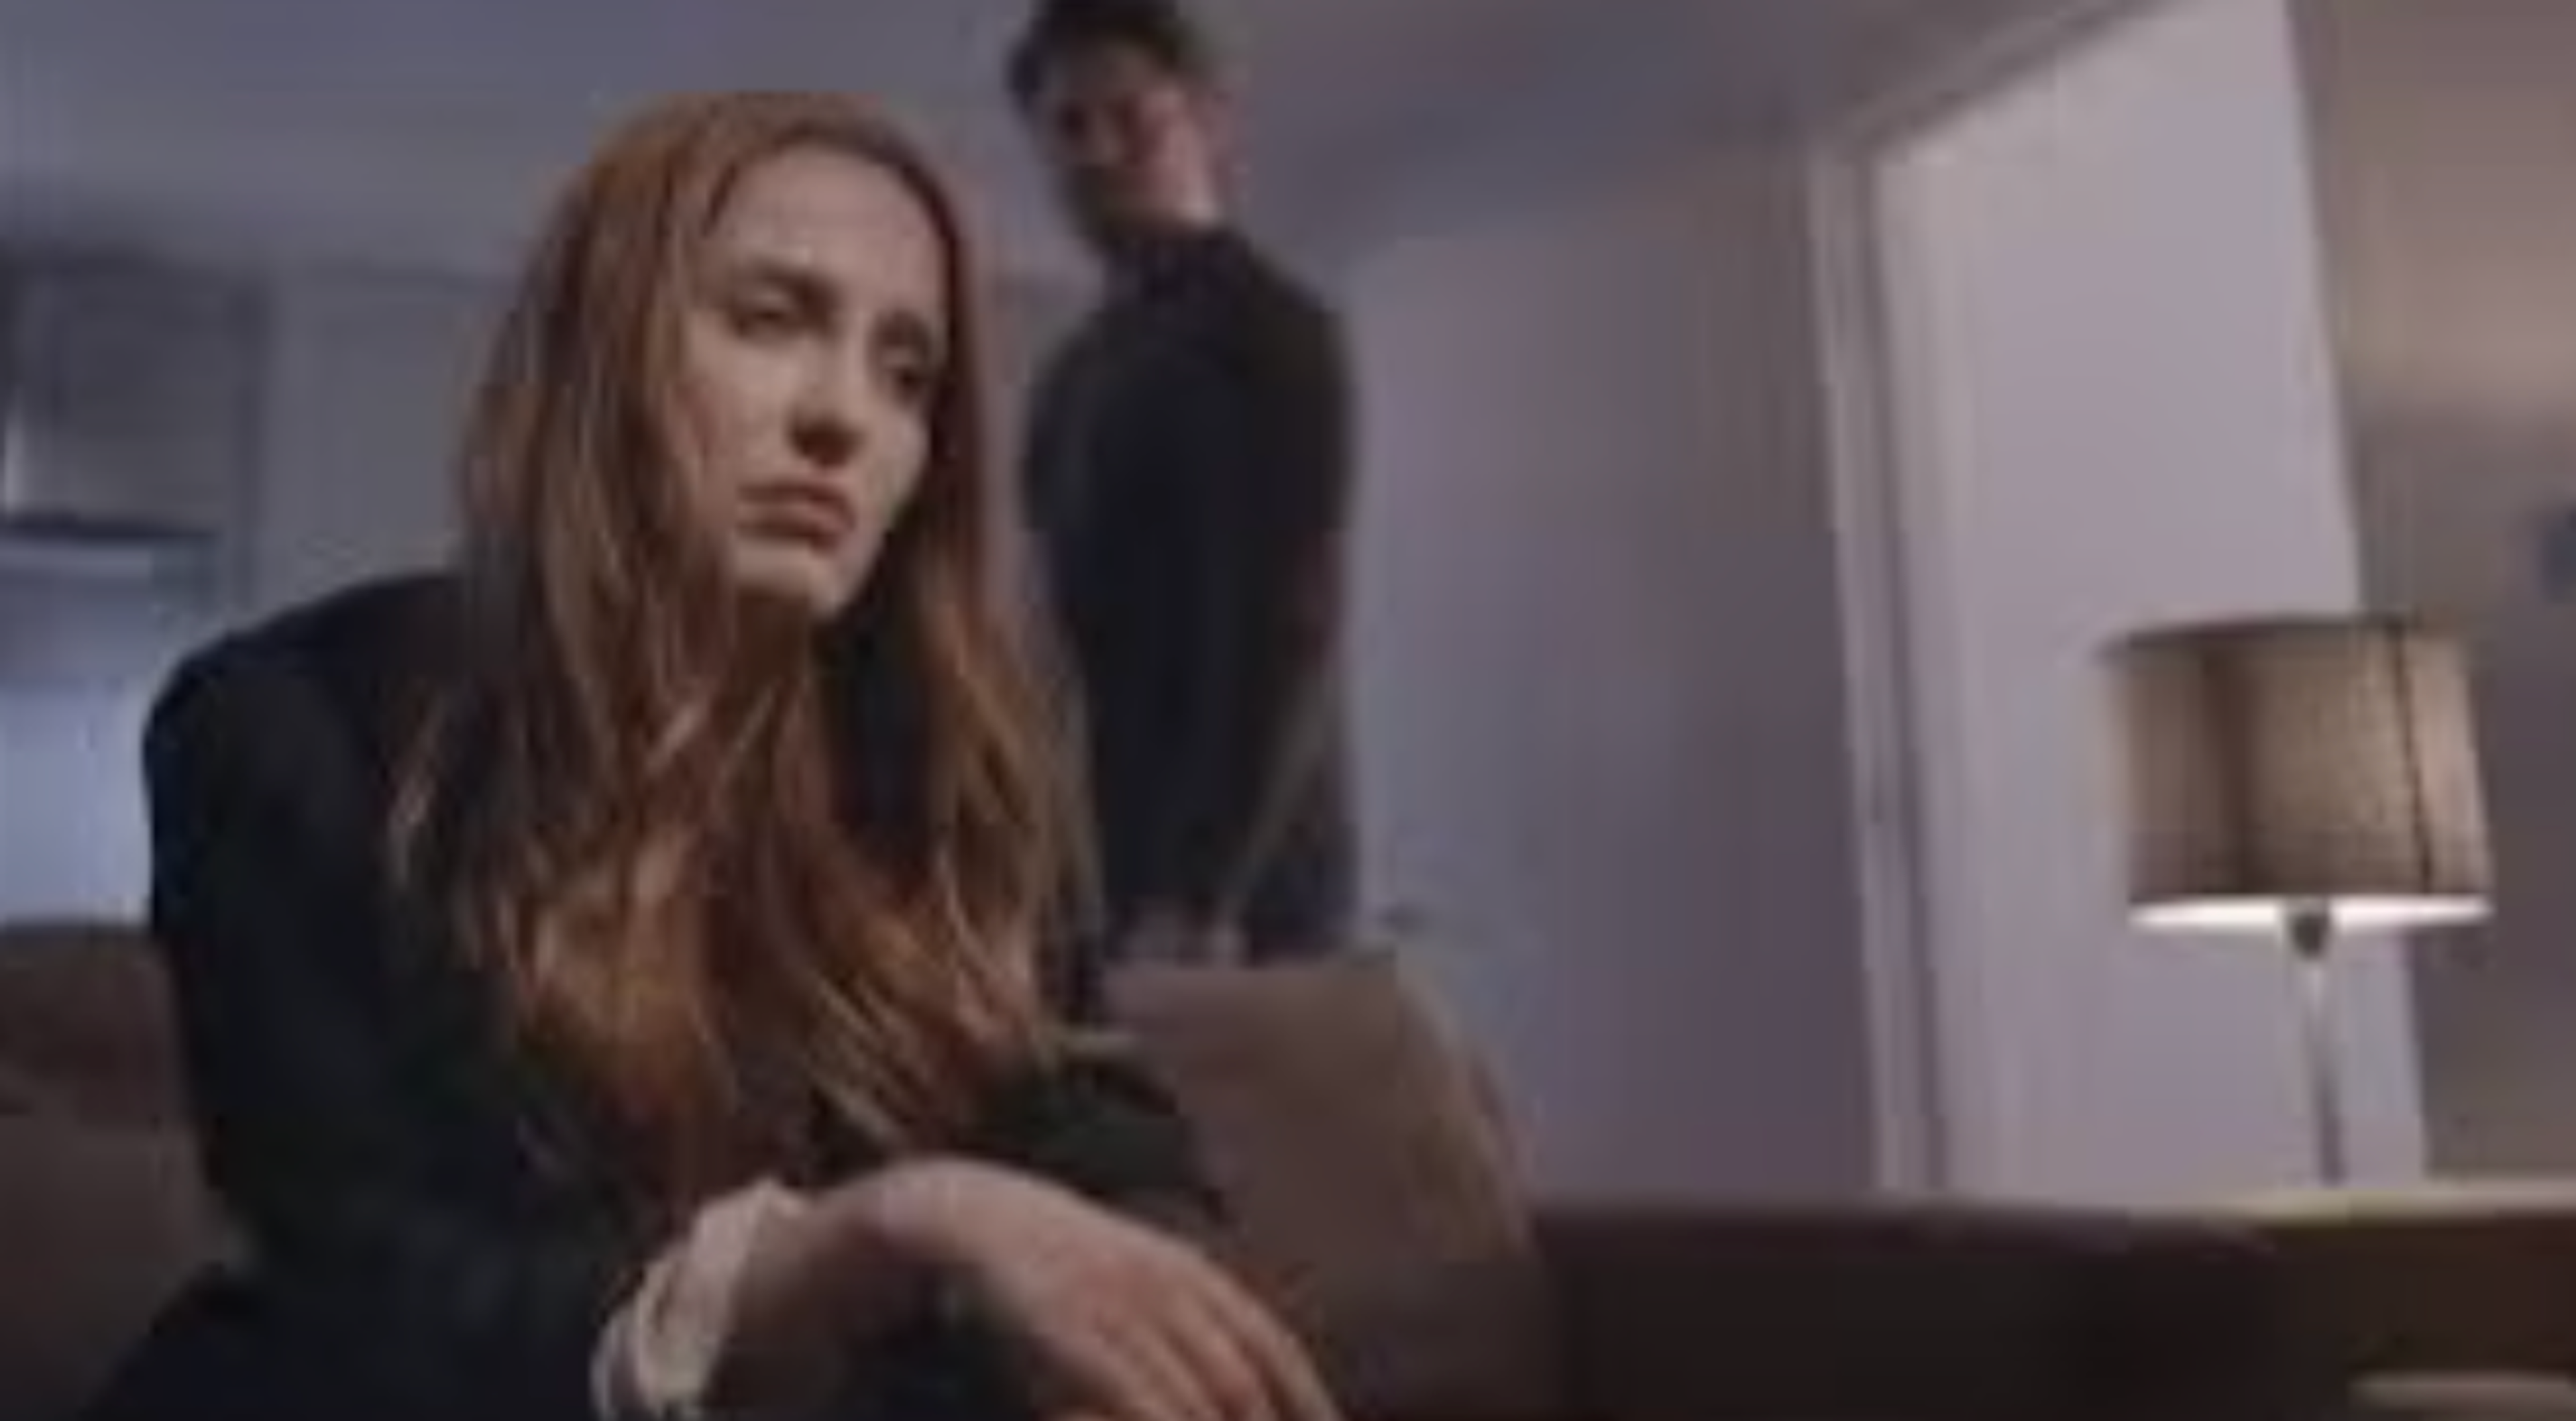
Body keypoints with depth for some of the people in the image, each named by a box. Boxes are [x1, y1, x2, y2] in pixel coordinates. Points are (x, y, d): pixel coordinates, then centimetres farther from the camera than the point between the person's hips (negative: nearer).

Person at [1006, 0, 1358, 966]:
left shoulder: (1266, 329, -8)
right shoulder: (1081, 364, 19)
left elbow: (1286, 635, -18)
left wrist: (1199, 897, -26)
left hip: (1233, 892, -8)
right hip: (1105, 885, 8)